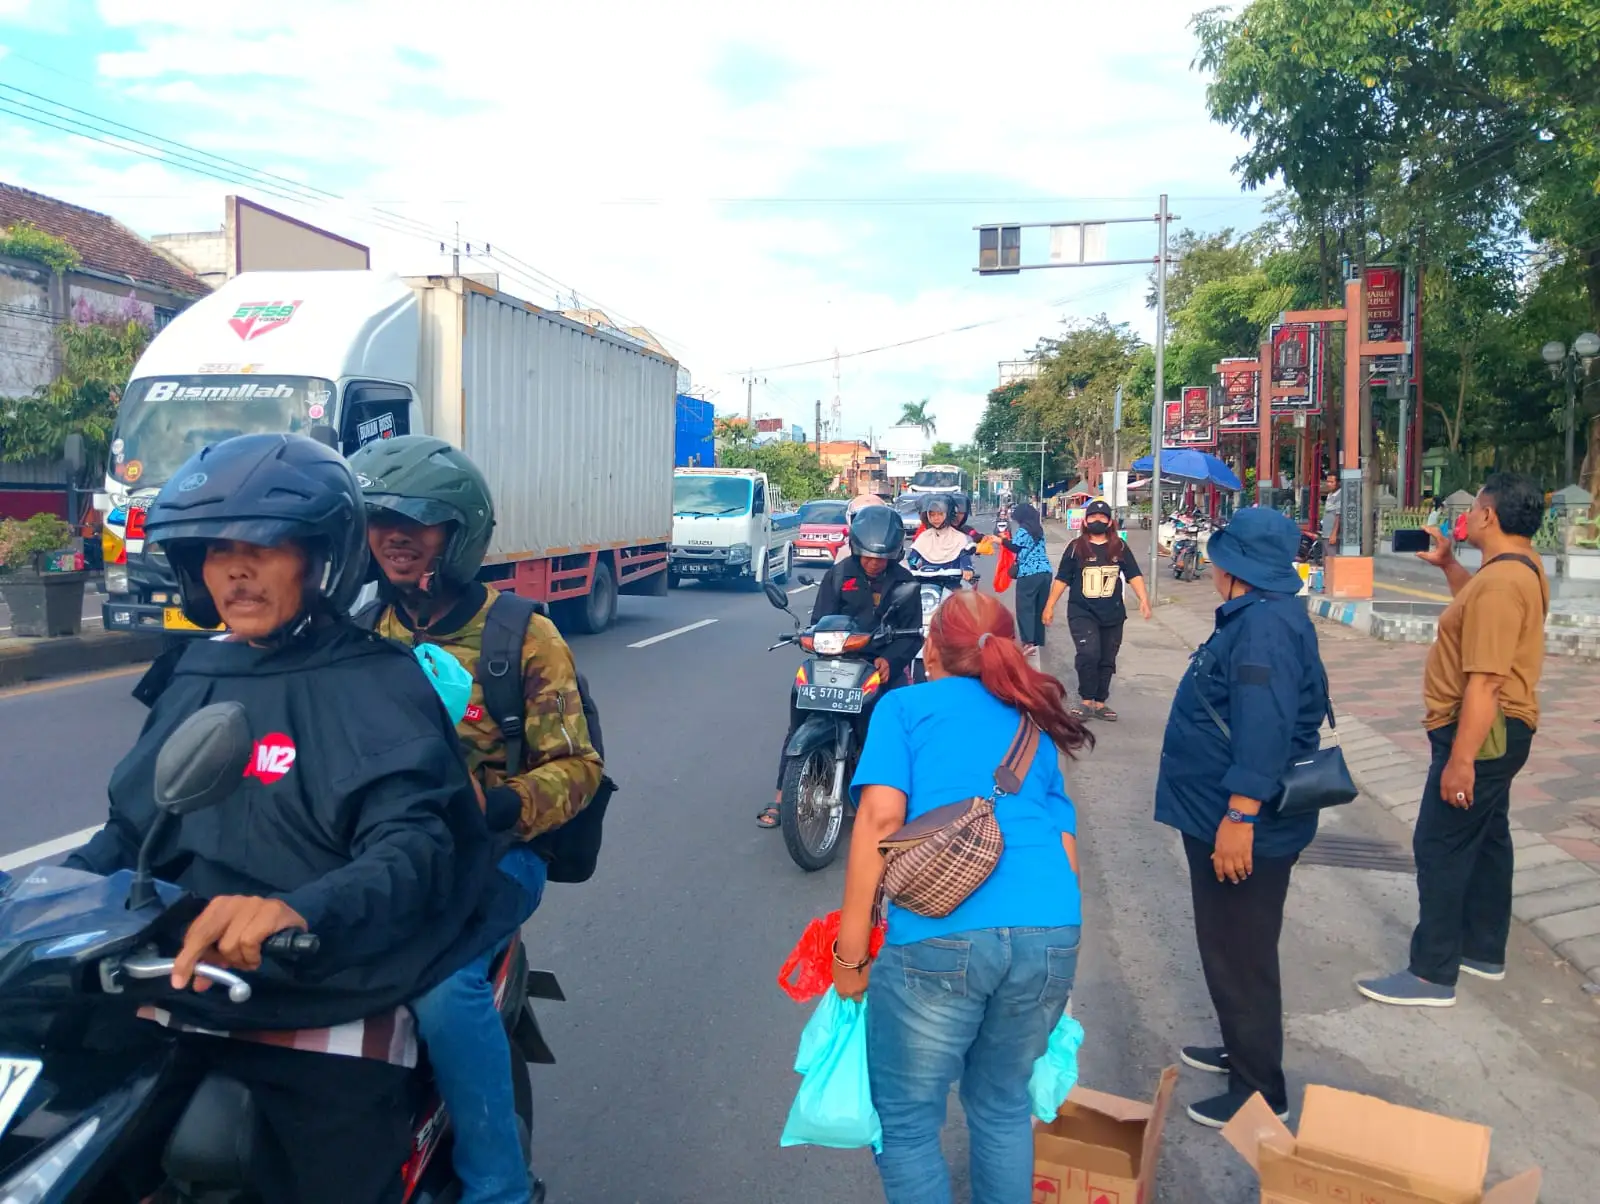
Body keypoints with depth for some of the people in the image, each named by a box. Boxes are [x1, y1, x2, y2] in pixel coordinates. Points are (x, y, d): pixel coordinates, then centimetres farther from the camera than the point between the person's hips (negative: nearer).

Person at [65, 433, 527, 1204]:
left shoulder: (379, 685, -8)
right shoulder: (193, 674, 12)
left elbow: (413, 849, -20)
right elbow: (135, 823, 19)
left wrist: (298, 912, -37)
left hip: (323, 1029, -5)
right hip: (172, 997, 6)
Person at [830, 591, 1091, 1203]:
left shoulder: (906, 705, 11)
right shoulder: (1034, 725, 24)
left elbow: (881, 817, -3)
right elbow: (1066, 849, 20)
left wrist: (851, 953, -1)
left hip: (941, 936, -5)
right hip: (1053, 932, 5)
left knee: (905, 1121, 12)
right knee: (1003, 1105, 24)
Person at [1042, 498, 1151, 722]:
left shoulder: (1120, 547, 3)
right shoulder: (1076, 547, -2)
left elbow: (1134, 575, 0)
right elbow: (1062, 579, 2)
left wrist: (1143, 599, -13)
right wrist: (1050, 606, 1)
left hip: (1113, 614, 3)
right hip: (1082, 612, -3)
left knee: (1107, 660, 9)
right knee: (1089, 654, -20)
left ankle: (1099, 704, 21)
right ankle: (1086, 702, -7)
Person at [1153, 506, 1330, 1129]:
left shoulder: (1265, 625, -24)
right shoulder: (1257, 617, 11)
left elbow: (1264, 729, -32)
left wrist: (1239, 817, -32)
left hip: (1241, 827, -11)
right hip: (1221, 818, 11)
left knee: (1240, 957, 2)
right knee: (1230, 949, 24)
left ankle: (1260, 1091, 17)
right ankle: (1241, 1049, 41)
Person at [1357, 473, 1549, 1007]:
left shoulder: (1501, 581, -26)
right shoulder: (1523, 565, 7)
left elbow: (1485, 682, -29)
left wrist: (1460, 759, -28)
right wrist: (1448, 564, 19)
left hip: (1482, 732, -11)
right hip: (1495, 729, 11)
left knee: (1440, 845, -6)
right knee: (1486, 837, 19)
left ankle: (1432, 975, 1)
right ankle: (1484, 951, 33)